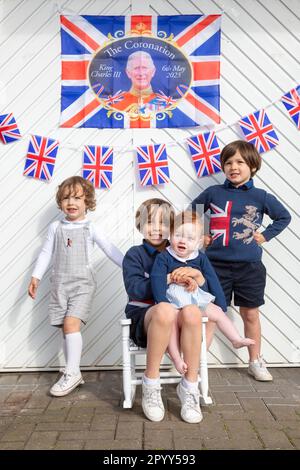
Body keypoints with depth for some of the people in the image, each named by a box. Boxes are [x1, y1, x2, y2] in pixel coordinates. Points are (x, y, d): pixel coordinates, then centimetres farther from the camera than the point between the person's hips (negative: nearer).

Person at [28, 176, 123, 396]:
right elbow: (46, 253, 12)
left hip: (82, 283, -4)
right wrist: (36, 277, 7)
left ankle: (72, 373, -9)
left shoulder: (91, 229, 1)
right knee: (65, 328, 5)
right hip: (60, 283, 4)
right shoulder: (56, 227, 9)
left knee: (71, 323, -18)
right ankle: (73, 374, 14)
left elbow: (111, 250, -1)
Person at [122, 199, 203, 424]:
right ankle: (150, 386, -20)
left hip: (176, 313, 2)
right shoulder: (135, 254, 8)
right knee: (165, 309, -39)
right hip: (143, 315, -2)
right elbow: (134, 289, -8)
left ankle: (190, 387, -21)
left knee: (192, 312, -35)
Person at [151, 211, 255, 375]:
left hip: (197, 301, 4)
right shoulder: (163, 258, -7)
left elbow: (213, 282, 6)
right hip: (173, 303, -4)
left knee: (217, 312, -1)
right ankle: (176, 358, -18)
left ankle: (237, 340, 15)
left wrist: (221, 306, 5)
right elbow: (157, 281, -15)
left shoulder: (201, 258, 4)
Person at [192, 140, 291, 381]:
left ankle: (256, 361, 29)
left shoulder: (261, 196, -1)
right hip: (217, 264, 0)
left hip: (249, 266, 1)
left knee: (250, 314, 13)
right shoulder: (213, 192, 0)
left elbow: (284, 217, 12)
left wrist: (265, 235, 2)